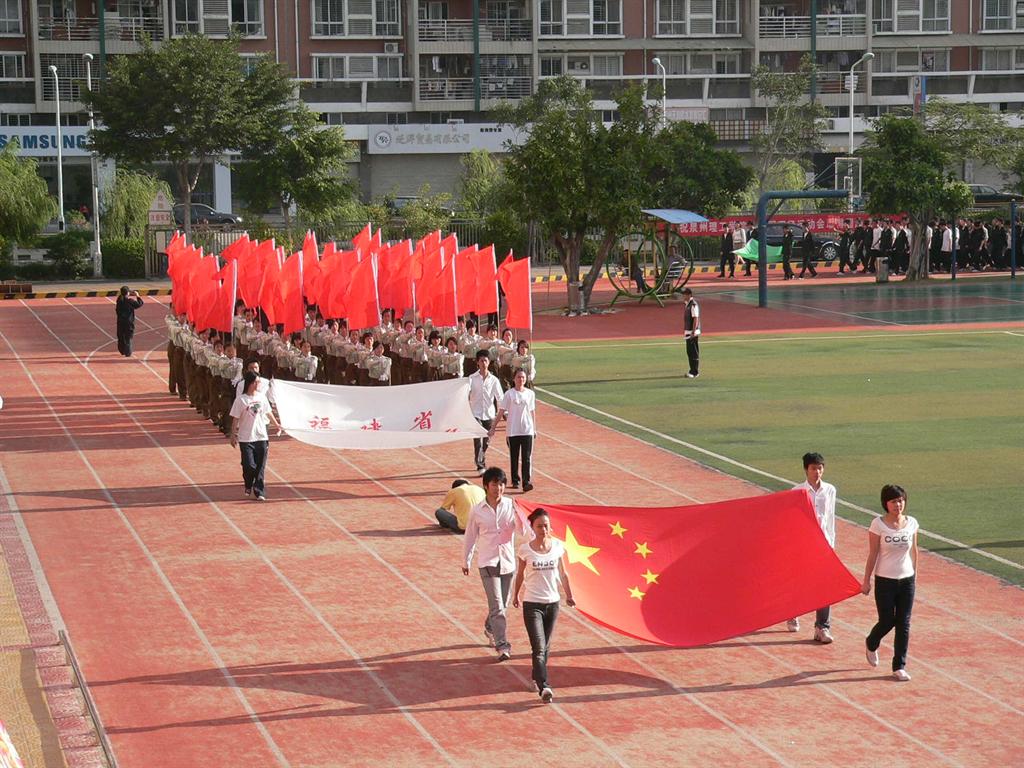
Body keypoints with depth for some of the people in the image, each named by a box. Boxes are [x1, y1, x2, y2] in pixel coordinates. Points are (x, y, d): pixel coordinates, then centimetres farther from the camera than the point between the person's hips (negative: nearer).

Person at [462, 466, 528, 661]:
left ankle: (490, 628, 43)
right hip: (487, 562, -3)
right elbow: (470, 537, 8)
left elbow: (522, 531, -7)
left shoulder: (511, 506, -1)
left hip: (507, 561, 3)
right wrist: (466, 562, 15)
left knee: (501, 604, 15)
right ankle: (502, 645, -12)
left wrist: (518, 513, -24)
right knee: (497, 605, -12)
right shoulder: (477, 511, -3)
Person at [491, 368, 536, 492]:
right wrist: (493, 428, -5)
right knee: (514, 458, 8)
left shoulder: (530, 394, 5)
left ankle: (526, 482, -9)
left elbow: (532, 412, 13)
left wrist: (534, 428, 16)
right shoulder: (509, 394, -3)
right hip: (512, 431, -1)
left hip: (527, 431, 1)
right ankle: (515, 481, 20)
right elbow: (501, 412, -3)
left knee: (527, 457, -6)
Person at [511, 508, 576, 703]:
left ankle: (537, 678, 33)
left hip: (552, 602, 3)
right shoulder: (525, 549, -7)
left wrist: (569, 595, 15)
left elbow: (562, 574, 11)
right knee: (539, 648, -13)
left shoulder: (557, 546, -1)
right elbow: (520, 574, 8)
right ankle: (544, 687, -20)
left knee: (545, 647, 14)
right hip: (532, 603, -3)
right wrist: (515, 595, 17)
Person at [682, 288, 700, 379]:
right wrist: (685, 331, 22)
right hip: (688, 332, 10)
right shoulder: (687, 304, 15)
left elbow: (696, 319, -19)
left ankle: (695, 372, -5)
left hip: (693, 332, -10)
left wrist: (693, 332, -24)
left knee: (693, 352, -7)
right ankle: (693, 371, 18)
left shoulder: (693, 305, -15)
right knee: (690, 352, 12)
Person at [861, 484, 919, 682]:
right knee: (887, 621, 3)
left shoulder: (911, 523, -1)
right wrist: (867, 580, -5)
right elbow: (872, 554, -8)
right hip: (885, 580, -3)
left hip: (906, 580, 3)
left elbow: (913, 550, 10)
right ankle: (871, 644, 36)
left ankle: (899, 667, 12)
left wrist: (915, 575, 13)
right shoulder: (878, 525, -12)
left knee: (903, 624, 4)